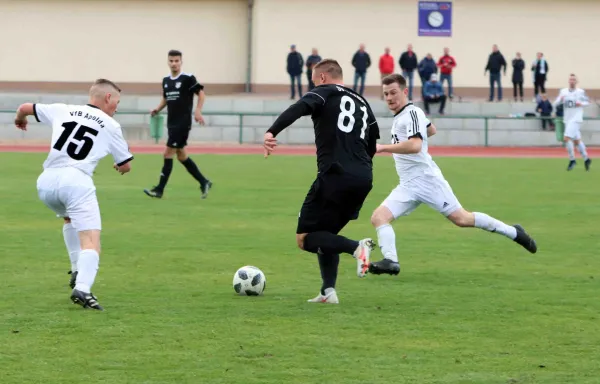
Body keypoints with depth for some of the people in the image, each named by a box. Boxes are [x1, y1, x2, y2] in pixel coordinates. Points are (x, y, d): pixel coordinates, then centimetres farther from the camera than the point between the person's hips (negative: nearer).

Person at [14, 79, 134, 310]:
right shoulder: (110, 126, 13)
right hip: (76, 179, -5)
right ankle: (82, 288, -32)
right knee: (91, 242, -9)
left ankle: (78, 272, 25)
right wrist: (120, 167, 46)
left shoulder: (63, 111, 20)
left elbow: (25, 108, 31)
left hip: (47, 181, 5)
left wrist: (20, 119, 55)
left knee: (70, 218, 35)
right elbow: (125, 165, 21)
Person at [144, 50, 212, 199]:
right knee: (181, 155, 12)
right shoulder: (166, 80, 11)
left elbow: (201, 93, -7)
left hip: (183, 123, -8)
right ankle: (204, 182, 24)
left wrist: (198, 111, -18)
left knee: (168, 154, -10)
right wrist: (157, 109, 5)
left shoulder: (188, 78, -9)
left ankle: (160, 189, -6)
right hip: (172, 123, 8)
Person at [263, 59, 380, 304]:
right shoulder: (362, 104, 24)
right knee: (325, 234, 23)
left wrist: (272, 132, -29)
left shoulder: (325, 93, 4)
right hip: (364, 180, 7)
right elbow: (371, 146, 25)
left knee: (304, 238, 2)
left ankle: (356, 248, -20)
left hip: (335, 176, -7)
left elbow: (299, 108, -17)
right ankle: (328, 291, 9)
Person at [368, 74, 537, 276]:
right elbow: (431, 129, 33)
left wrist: (383, 147, -29)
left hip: (426, 179, -9)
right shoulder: (399, 117, 16)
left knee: (461, 218, -5)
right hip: (407, 186, 9)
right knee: (379, 217, -10)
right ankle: (391, 261, -19)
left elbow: (415, 145, -29)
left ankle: (513, 232, 9)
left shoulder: (412, 113, -12)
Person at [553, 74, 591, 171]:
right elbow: (555, 104, 4)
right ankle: (586, 159, 25)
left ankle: (572, 160, -9)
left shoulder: (580, 92, -4)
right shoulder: (563, 91, 6)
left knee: (567, 138, -19)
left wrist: (581, 104, -12)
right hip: (567, 119, 5)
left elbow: (587, 102, 8)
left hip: (576, 119, -5)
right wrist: (560, 100, -17)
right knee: (577, 140, 12)